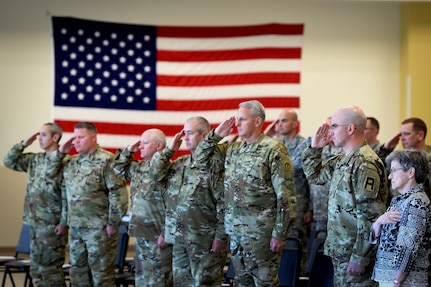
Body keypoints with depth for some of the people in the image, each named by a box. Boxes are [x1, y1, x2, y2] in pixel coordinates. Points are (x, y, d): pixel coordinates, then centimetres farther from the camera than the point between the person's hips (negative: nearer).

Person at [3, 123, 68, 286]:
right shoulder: (35, 160, 11)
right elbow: (9, 161, 19)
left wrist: (64, 223, -17)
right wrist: (23, 144, 6)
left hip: (52, 225, -8)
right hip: (35, 223, 8)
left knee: (50, 267, -3)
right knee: (36, 268, 12)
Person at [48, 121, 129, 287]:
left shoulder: (107, 160, -11)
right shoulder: (70, 162, 11)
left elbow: (118, 194, -15)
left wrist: (113, 223, -16)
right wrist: (60, 153, 5)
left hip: (99, 227, -7)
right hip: (75, 227, 7)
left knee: (101, 272, -1)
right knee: (77, 271, 14)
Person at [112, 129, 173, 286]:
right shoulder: (138, 168, 11)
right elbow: (119, 169, 28)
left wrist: (166, 233, -21)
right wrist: (128, 151, 12)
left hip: (157, 235, -9)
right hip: (140, 233, 9)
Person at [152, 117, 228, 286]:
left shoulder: (215, 163, -10)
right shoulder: (179, 164, 14)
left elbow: (224, 203, -14)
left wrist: (221, 236, -17)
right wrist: (170, 150, 5)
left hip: (205, 240, -7)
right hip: (179, 238, 7)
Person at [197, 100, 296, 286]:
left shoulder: (273, 150, -11)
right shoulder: (233, 149, 11)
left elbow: (286, 196, -14)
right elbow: (200, 155, 20)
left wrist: (279, 233, -17)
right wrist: (215, 135, 3)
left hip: (261, 231, -7)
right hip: (236, 231, 7)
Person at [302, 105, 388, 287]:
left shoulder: (365, 164, -19)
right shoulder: (342, 161, 11)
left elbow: (369, 217, -23)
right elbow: (314, 175, 27)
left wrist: (359, 258, -23)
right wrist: (314, 148, 10)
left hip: (355, 253, -9)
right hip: (340, 251, 9)